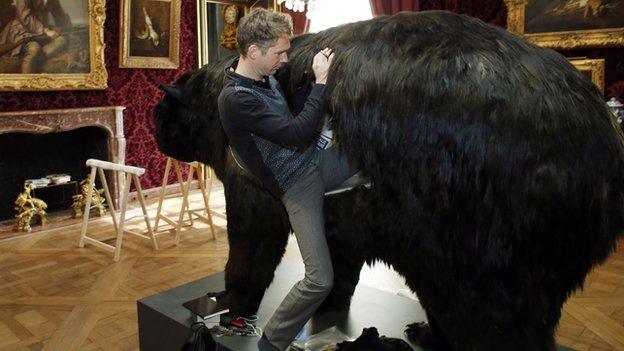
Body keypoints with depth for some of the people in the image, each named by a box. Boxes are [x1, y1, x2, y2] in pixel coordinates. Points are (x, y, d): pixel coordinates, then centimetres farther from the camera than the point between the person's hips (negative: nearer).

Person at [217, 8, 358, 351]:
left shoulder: (265, 75, 4)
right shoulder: (235, 98, -21)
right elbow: (296, 133, -24)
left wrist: (316, 75, 6)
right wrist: (321, 82, -17)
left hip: (319, 160, 8)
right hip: (297, 185, -8)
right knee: (320, 280, -11)